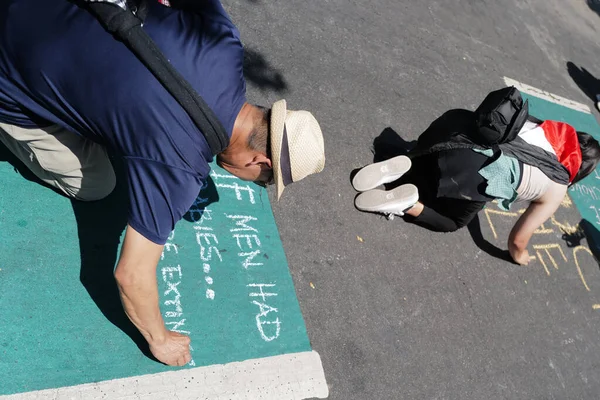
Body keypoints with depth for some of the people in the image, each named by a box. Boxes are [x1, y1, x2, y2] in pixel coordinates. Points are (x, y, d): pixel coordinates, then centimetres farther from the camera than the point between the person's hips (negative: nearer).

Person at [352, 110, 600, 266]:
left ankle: (399, 170, 2)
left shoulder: (541, 126, 29)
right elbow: (518, 237, 19)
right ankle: (408, 205, -3)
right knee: (451, 222, 26)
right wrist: (518, 254, 41)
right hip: (475, 180, -5)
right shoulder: (557, 188, 16)